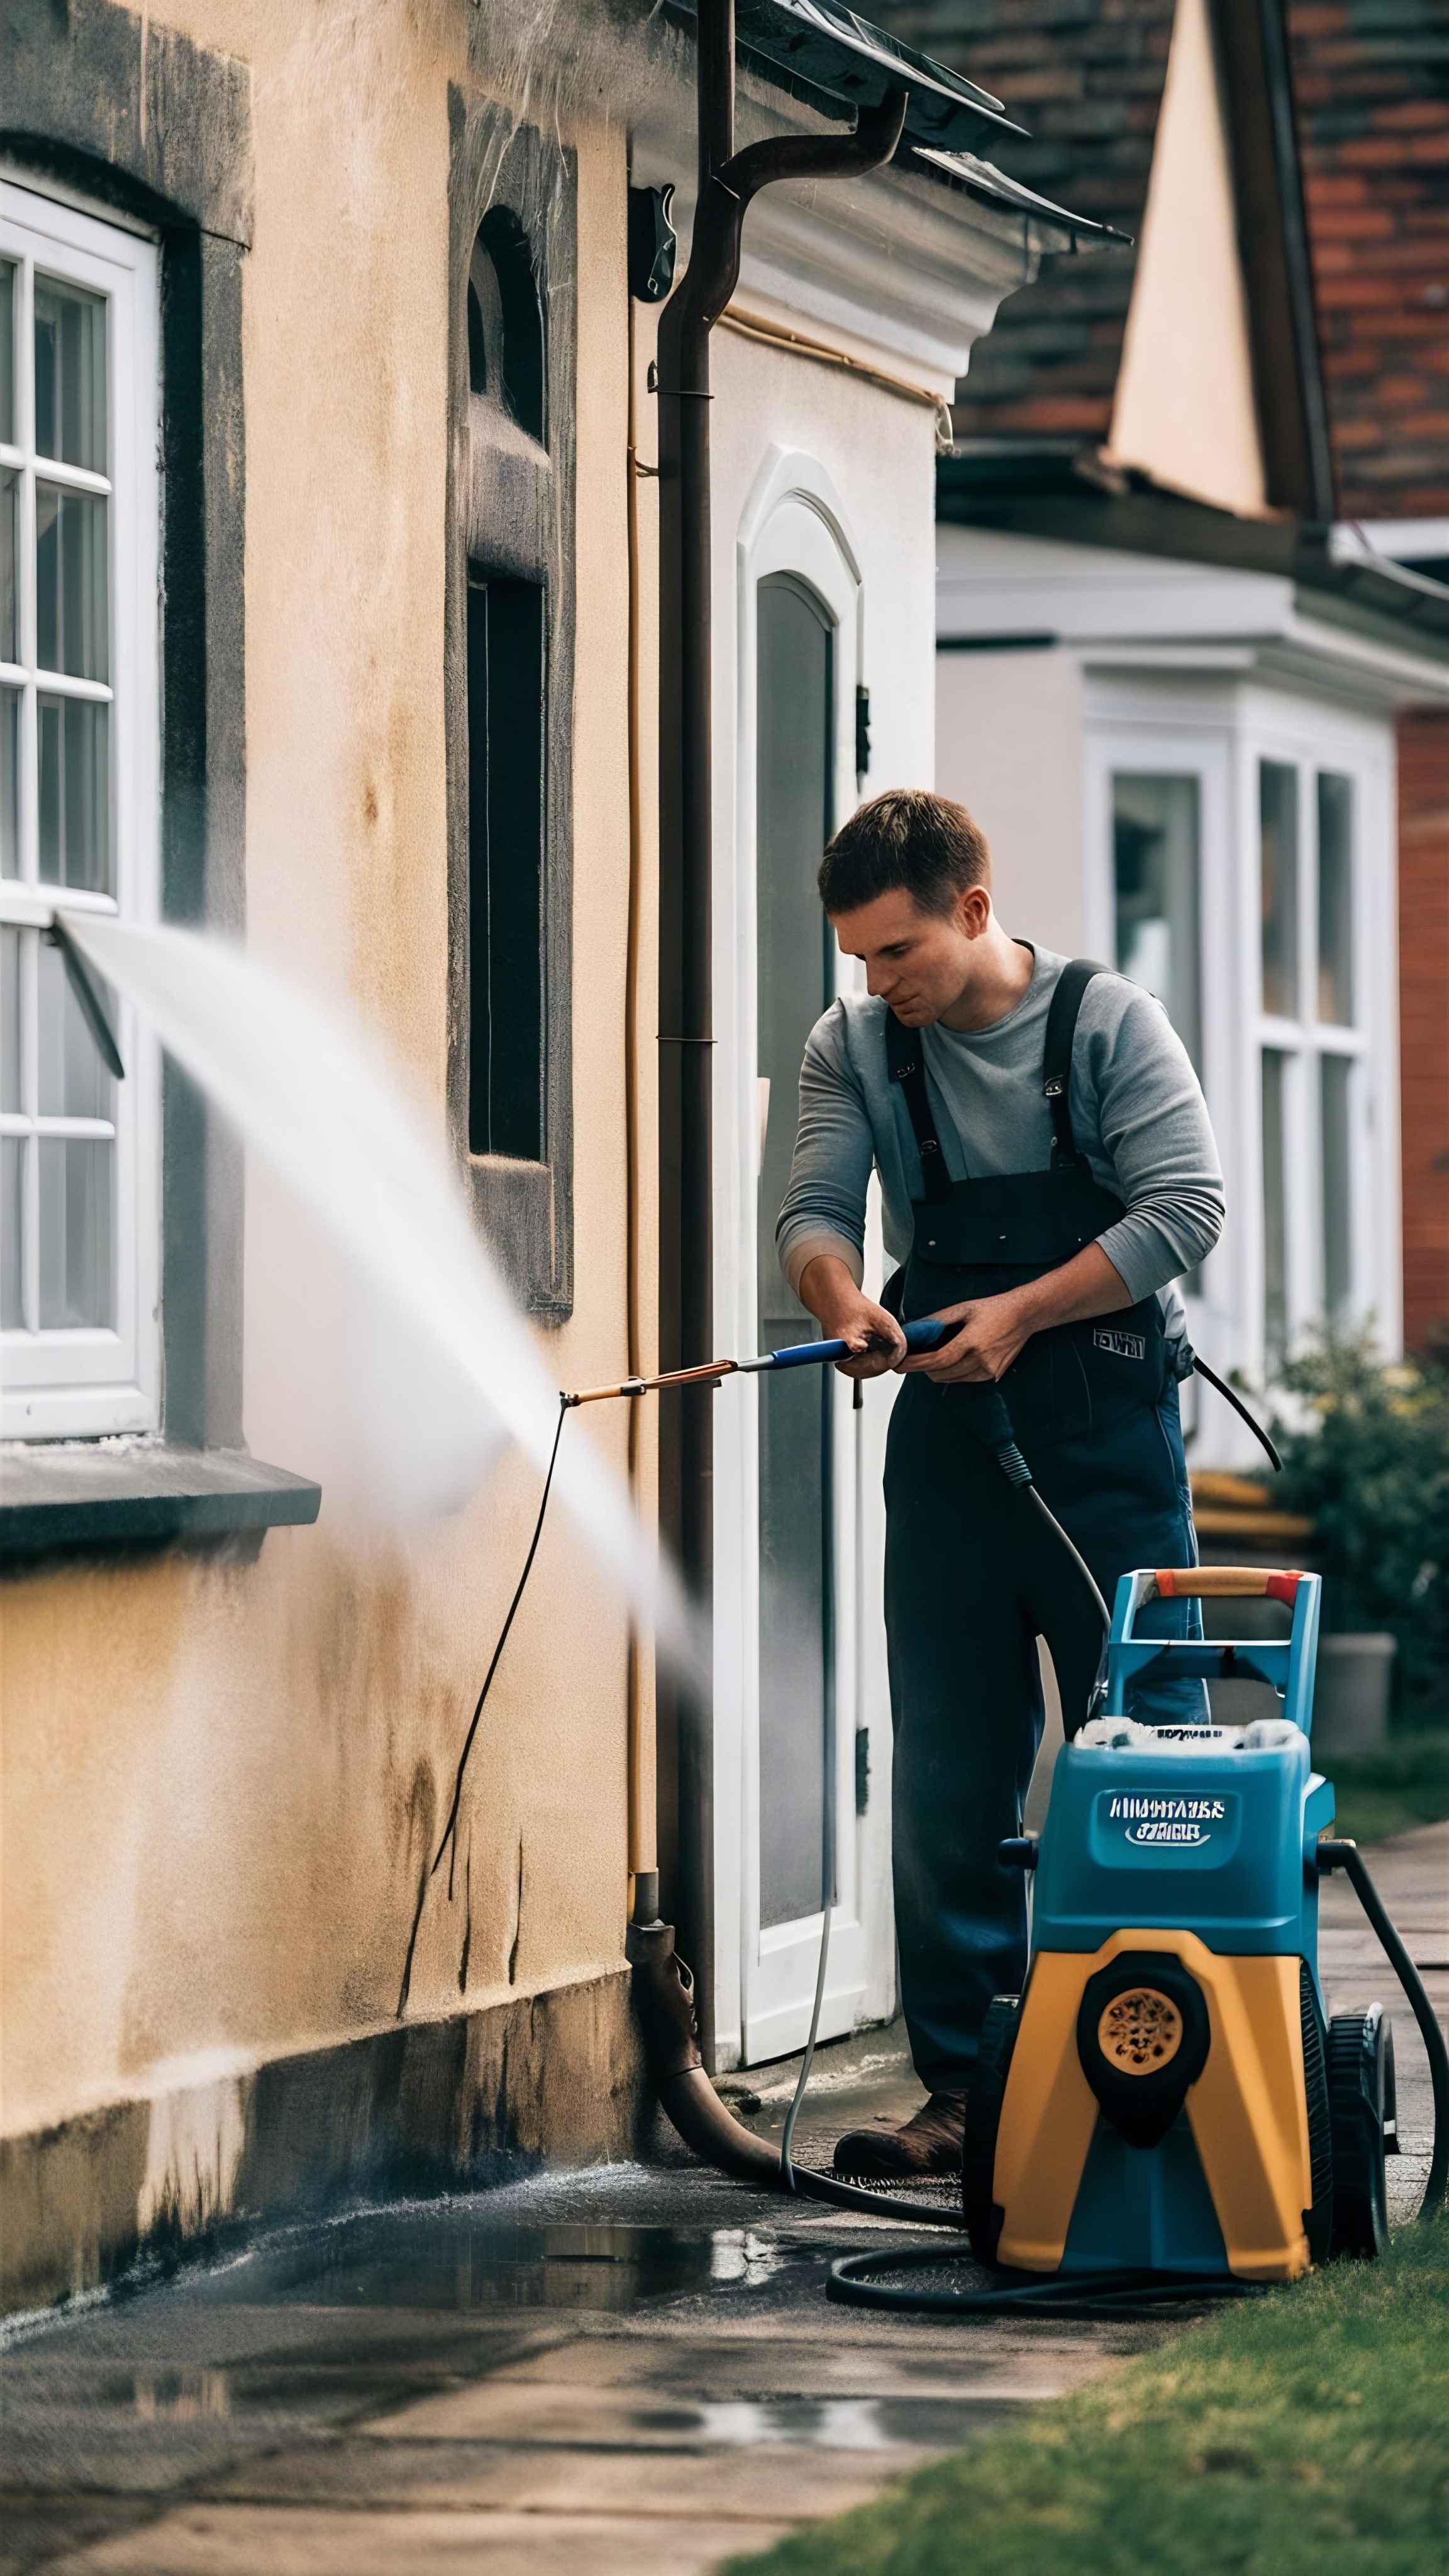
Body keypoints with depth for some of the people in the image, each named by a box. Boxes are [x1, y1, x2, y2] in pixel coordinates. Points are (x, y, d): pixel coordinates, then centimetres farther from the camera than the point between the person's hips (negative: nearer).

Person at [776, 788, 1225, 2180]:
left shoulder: (1110, 1024, -4)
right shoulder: (852, 1049, 7)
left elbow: (1186, 1206, -10)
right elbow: (813, 1209, 1)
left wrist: (1021, 1311, -16)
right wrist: (845, 1298, -22)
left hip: (1108, 1437, -3)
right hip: (948, 1438, 4)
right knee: (949, 1780, 3)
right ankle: (964, 2088, 8)